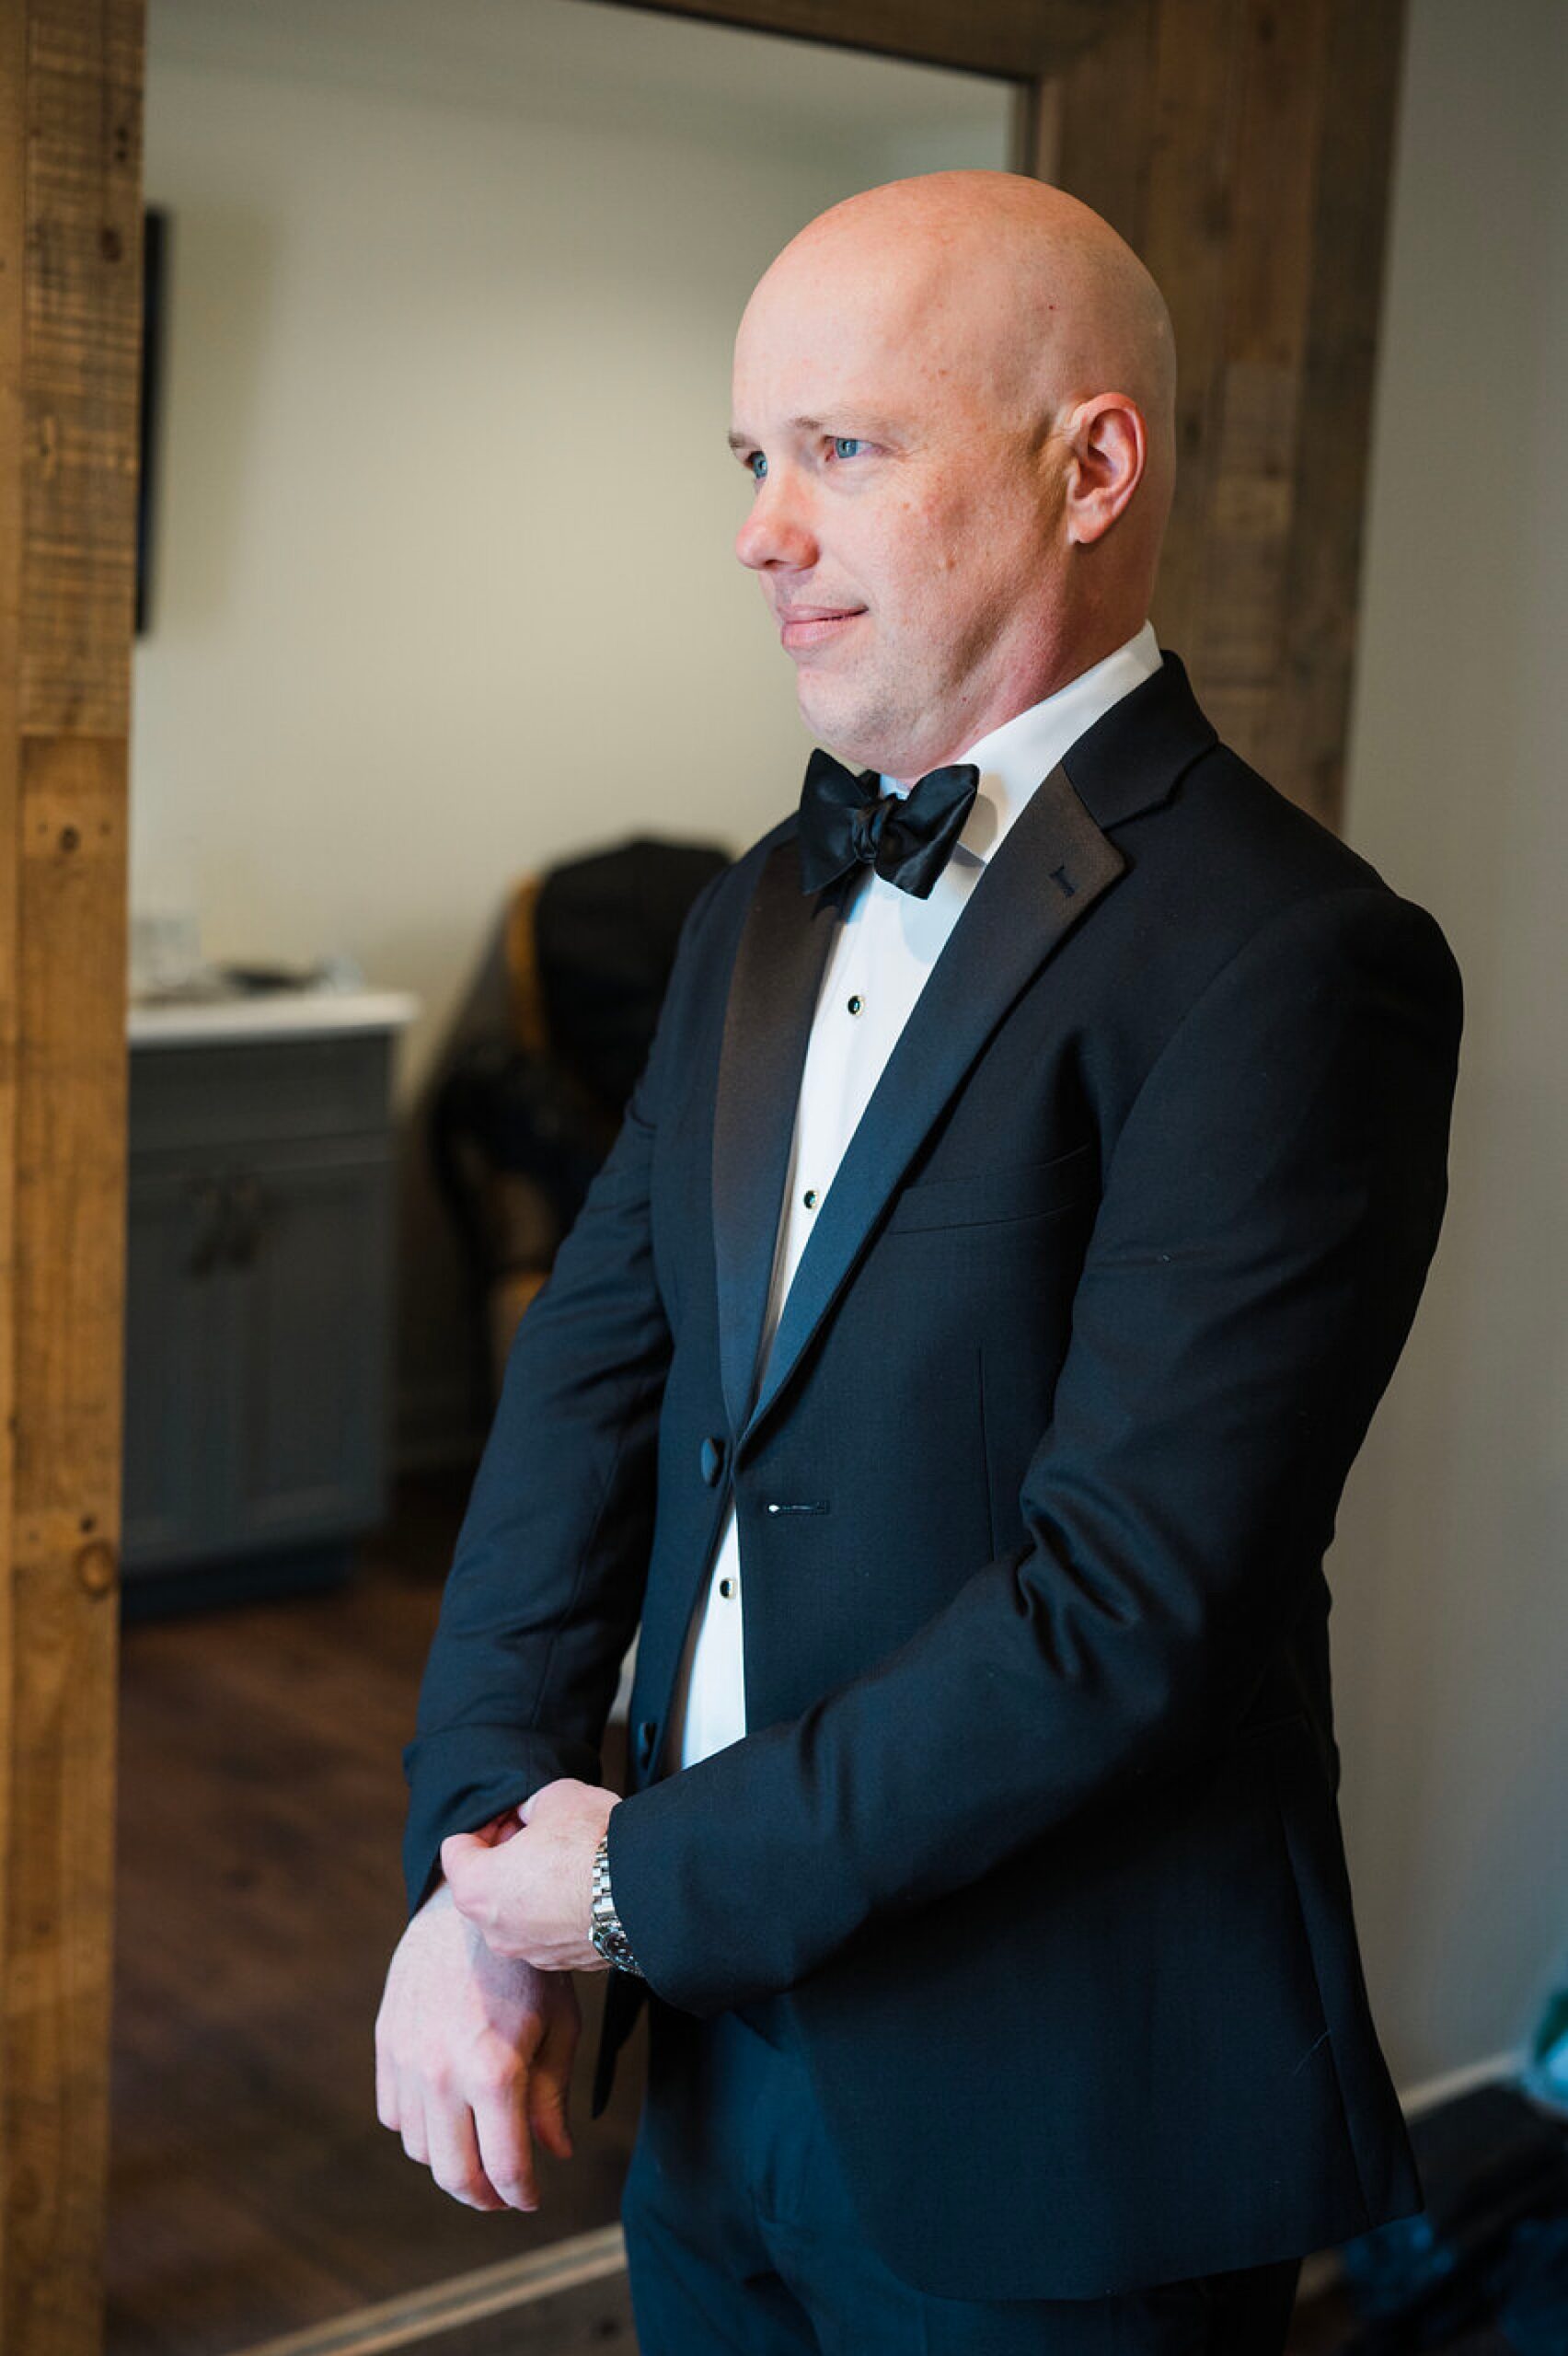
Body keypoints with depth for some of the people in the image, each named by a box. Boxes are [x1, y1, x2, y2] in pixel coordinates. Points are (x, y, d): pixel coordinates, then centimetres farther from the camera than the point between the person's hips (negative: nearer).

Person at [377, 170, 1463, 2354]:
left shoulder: (1291, 963, -20)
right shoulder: (762, 913, 7)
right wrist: (476, 1862, -9)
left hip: (1049, 2151, -6)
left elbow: (1120, 1605, -24)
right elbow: (591, 1377, 2)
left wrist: (646, 1880, -15)